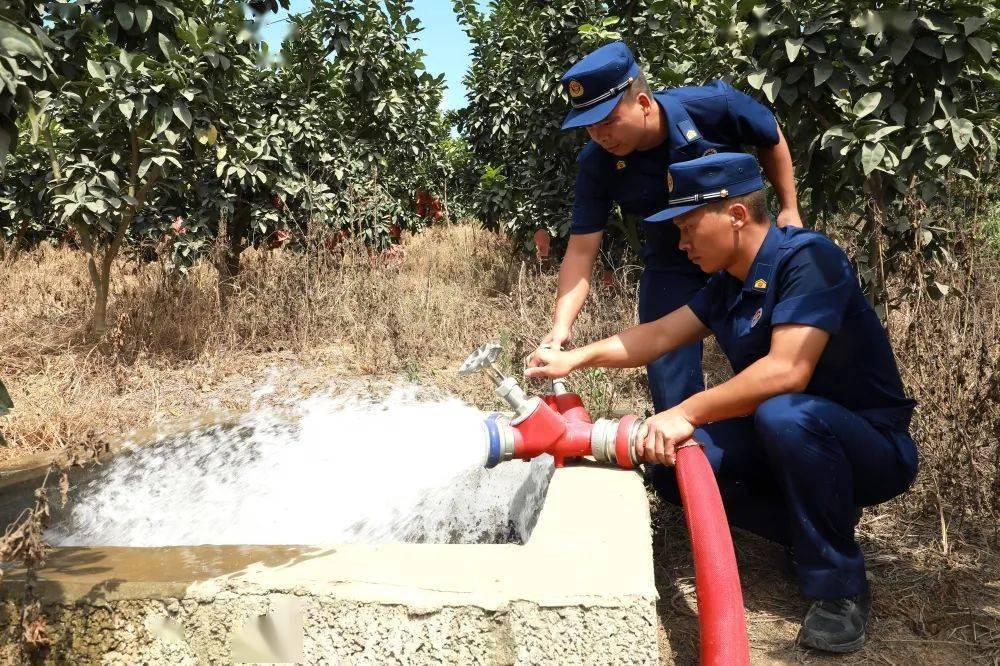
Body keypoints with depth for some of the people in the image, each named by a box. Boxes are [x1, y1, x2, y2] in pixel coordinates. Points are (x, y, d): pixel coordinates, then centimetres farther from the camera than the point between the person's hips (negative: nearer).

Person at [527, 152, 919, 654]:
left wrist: (687, 414, -31)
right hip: (782, 444, 8)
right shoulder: (728, 284, 5)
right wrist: (575, 359, -6)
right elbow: (659, 335, 4)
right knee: (672, 466, -8)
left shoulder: (806, 257, -22)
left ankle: (839, 586, -17)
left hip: (874, 447, -8)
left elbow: (786, 370, -33)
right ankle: (822, 529, 7)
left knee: (783, 415, -38)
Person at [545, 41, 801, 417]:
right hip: (671, 267, 1)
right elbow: (582, 250, -21)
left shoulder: (714, 106, -25)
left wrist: (789, 210, -2)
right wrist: (561, 324, -33)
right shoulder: (596, 164, -21)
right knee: (669, 377, -3)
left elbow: (771, 140, -4)